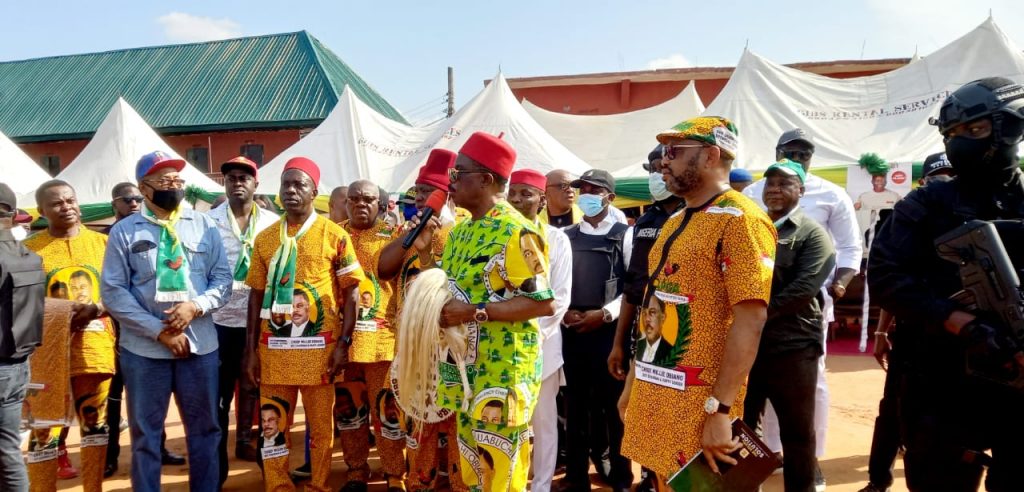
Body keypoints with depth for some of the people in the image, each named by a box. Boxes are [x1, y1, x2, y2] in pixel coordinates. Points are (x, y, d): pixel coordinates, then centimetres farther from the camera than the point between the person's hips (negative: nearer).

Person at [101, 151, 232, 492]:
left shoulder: (204, 226, 5)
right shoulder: (124, 231, 0)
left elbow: (223, 279, 4)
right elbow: (113, 292, -6)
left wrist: (195, 306, -16)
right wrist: (159, 331, -13)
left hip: (200, 344, 2)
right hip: (143, 348, -1)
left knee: (204, 429, 12)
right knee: (145, 433, 10)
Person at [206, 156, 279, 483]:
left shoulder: (273, 223, 1)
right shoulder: (208, 222, -3)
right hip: (219, 320, -2)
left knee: (252, 386, 16)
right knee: (218, 394, 5)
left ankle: (245, 439, 35)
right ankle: (217, 463, 17)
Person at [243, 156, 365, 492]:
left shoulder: (334, 235, -2)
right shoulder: (265, 238, 8)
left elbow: (351, 291, -2)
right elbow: (257, 295, 10)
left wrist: (344, 342, -9)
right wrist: (251, 348, 5)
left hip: (319, 346, -3)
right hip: (273, 347, 3)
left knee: (321, 425, 9)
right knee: (274, 425, 10)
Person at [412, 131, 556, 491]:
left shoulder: (514, 231, -16)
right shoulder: (460, 231, 12)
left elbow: (544, 303, -21)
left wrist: (474, 312, -24)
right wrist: (424, 252, 5)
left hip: (502, 370, -8)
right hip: (464, 366, 8)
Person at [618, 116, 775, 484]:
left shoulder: (739, 220, -14)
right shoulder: (675, 223, 14)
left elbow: (750, 320, -21)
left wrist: (720, 410, -24)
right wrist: (632, 384, 16)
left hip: (697, 407, -8)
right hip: (654, 399, 8)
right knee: (664, 482, 18)